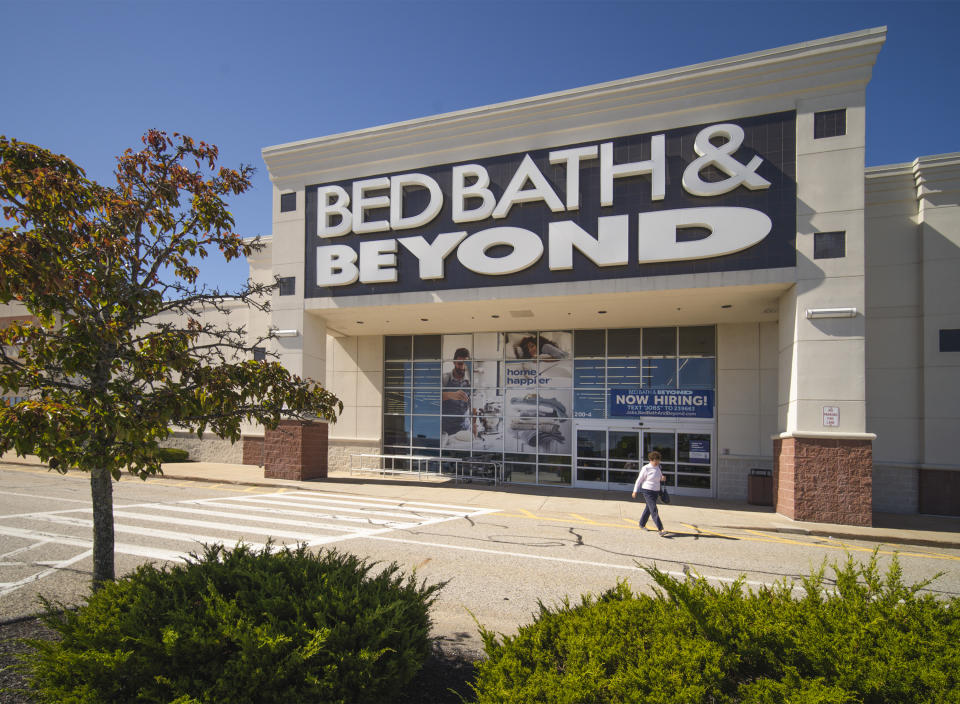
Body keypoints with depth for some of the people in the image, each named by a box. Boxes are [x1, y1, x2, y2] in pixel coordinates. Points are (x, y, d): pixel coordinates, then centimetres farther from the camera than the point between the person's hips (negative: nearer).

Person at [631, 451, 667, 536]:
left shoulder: (658, 467, 5)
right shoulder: (646, 468, -13)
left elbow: (660, 477, 19)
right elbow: (639, 480, -6)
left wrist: (663, 478, -6)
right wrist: (635, 491, -4)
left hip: (656, 491, 7)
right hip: (648, 491, -7)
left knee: (648, 508, 18)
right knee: (654, 510, -12)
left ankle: (642, 524, 35)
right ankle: (660, 529, -17)